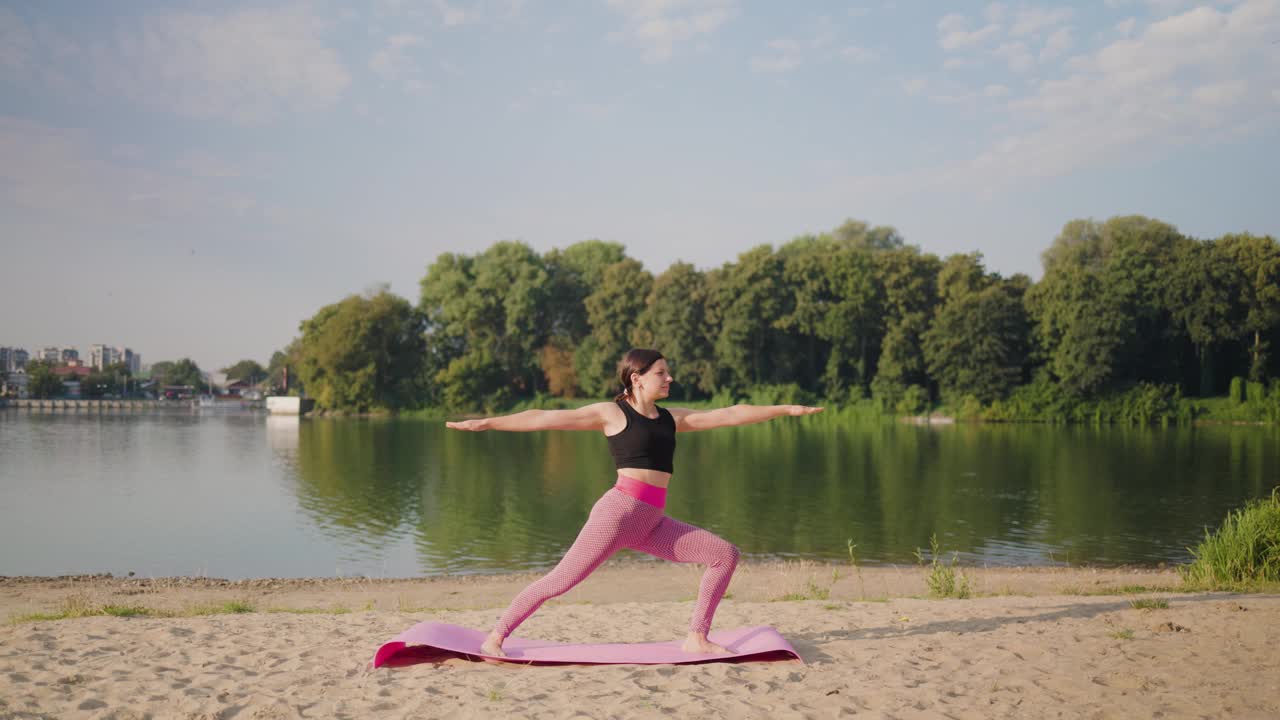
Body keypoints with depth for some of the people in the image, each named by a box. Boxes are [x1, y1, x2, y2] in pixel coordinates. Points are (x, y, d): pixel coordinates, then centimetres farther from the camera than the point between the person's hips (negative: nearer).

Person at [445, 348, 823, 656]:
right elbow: (545, 418, -2)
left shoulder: (672, 418, 17)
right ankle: (496, 636, 4)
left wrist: (786, 409, 18)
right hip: (619, 510, -6)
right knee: (562, 580, -10)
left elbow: (730, 415, 19)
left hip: (653, 524, 7)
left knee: (725, 555, 1)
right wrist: (487, 422, -6)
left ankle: (697, 638, 4)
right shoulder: (611, 413, 1)